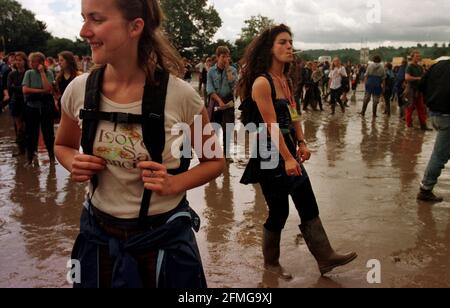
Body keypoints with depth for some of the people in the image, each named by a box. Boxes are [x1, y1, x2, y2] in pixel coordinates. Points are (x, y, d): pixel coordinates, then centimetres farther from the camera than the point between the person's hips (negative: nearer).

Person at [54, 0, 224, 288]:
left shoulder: (180, 95, -18)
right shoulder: (79, 90, -9)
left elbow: (215, 162, -3)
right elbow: (63, 146, 12)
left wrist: (175, 183, -21)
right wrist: (75, 163, -10)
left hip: (163, 237, -3)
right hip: (98, 233, 3)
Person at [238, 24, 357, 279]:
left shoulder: (285, 80, 10)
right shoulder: (262, 82, -17)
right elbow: (271, 125, -21)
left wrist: (301, 143, 2)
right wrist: (287, 158, -22)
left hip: (289, 151, 9)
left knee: (309, 207, 9)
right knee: (279, 211, 3)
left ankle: (325, 258, 18)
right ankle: (271, 262, 24)